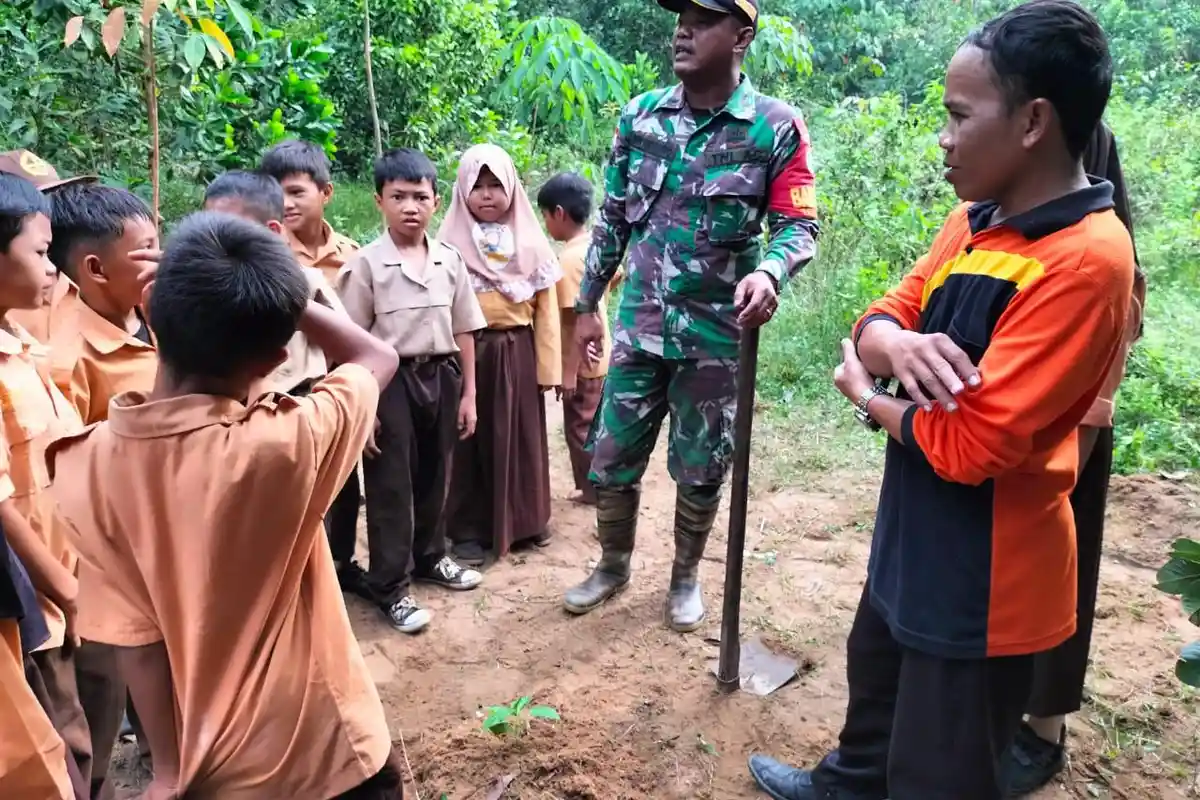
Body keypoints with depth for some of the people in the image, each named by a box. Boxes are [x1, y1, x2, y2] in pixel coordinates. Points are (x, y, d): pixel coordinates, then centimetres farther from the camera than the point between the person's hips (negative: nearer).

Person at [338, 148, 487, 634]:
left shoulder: (449, 261, 3)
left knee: (434, 475, 18)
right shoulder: (366, 264, -8)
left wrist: (468, 393, 7)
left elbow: (463, 332, 8)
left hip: (441, 376, 4)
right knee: (390, 485, 4)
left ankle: (429, 557, 39)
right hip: (391, 379, -4)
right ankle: (391, 587, 15)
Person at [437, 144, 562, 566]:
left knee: (521, 437, 11)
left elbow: (545, 306, 4)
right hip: (469, 352, -2)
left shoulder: (530, 241, 5)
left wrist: (548, 364, 0)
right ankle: (468, 529, 16)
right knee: (473, 441, 5)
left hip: (518, 351, 2)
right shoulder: (450, 242, -1)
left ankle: (526, 520, 26)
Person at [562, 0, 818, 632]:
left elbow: (799, 224, -8)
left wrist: (769, 270, -31)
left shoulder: (776, 127, -7)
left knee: (701, 470, 11)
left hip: (716, 334, -3)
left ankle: (686, 577, 35)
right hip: (640, 326, 3)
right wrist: (587, 304, 10)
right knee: (610, 458, 12)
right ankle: (613, 565, 36)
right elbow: (612, 218, 9)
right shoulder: (640, 116, 3)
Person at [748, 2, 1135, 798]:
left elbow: (967, 445, -30)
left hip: (983, 574, -9)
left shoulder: (1085, 261, -27)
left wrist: (864, 392, -11)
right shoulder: (975, 220, 1)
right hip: (917, 537, 9)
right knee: (877, 674, 32)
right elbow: (883, 316, 4)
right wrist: (895, 344, -21)